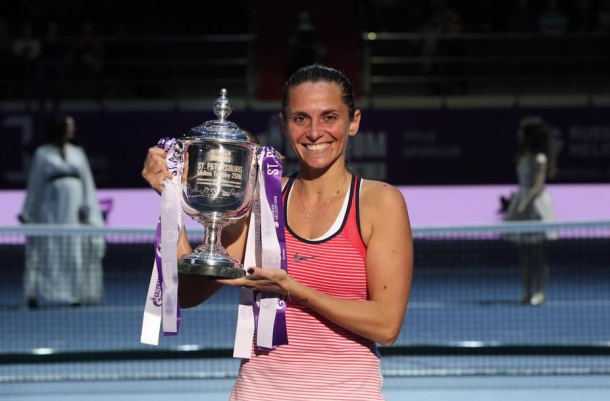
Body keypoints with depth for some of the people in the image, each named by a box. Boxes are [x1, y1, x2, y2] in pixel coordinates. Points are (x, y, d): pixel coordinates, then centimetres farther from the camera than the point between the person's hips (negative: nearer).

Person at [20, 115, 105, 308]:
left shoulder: (78, 153, 12)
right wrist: (29, 213, 3)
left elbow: (87, 183, 11)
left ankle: (75, 294, 9)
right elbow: (35, 184, 5)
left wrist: (88, 208, 0)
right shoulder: (43, 153, 4)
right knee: (46, 253, -8)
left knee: (76, 254, 3)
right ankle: (34, 294, -8)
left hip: (75, 210, 3)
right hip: (51, 211, -3)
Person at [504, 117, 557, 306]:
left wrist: (524, 203, -25)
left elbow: (538, 186, -17)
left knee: (538, 251, -3)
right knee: (524, 251, 7)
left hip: (536, 202, -8)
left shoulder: (540, 159, -12)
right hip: (521, 200, 8)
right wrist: (515, 201, 14)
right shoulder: (523, 157, 10)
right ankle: (527, 292, 11)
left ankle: (540, 292, 2)